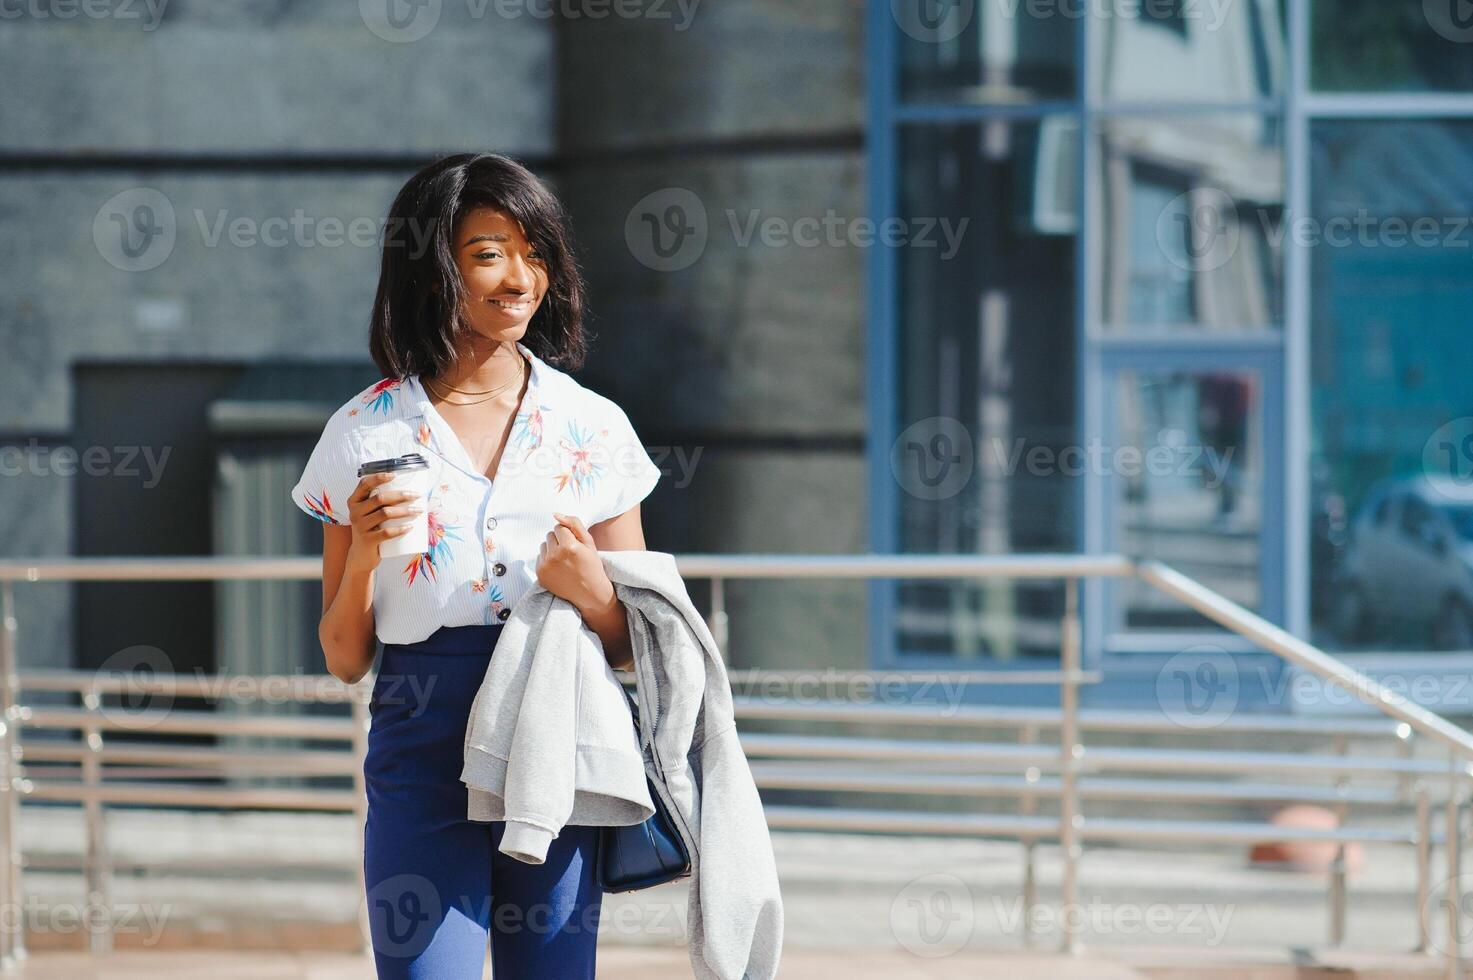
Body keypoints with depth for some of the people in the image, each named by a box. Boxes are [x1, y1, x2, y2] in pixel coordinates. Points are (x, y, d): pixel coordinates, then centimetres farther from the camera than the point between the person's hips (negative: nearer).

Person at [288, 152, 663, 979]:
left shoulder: (593, 427, 7)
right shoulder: (366, 435, 4)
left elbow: (634, 647, 10)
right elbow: (346, 660, 8)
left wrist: (589, 590, -11)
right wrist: (362, 552, -10)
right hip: (423, 751, -1)